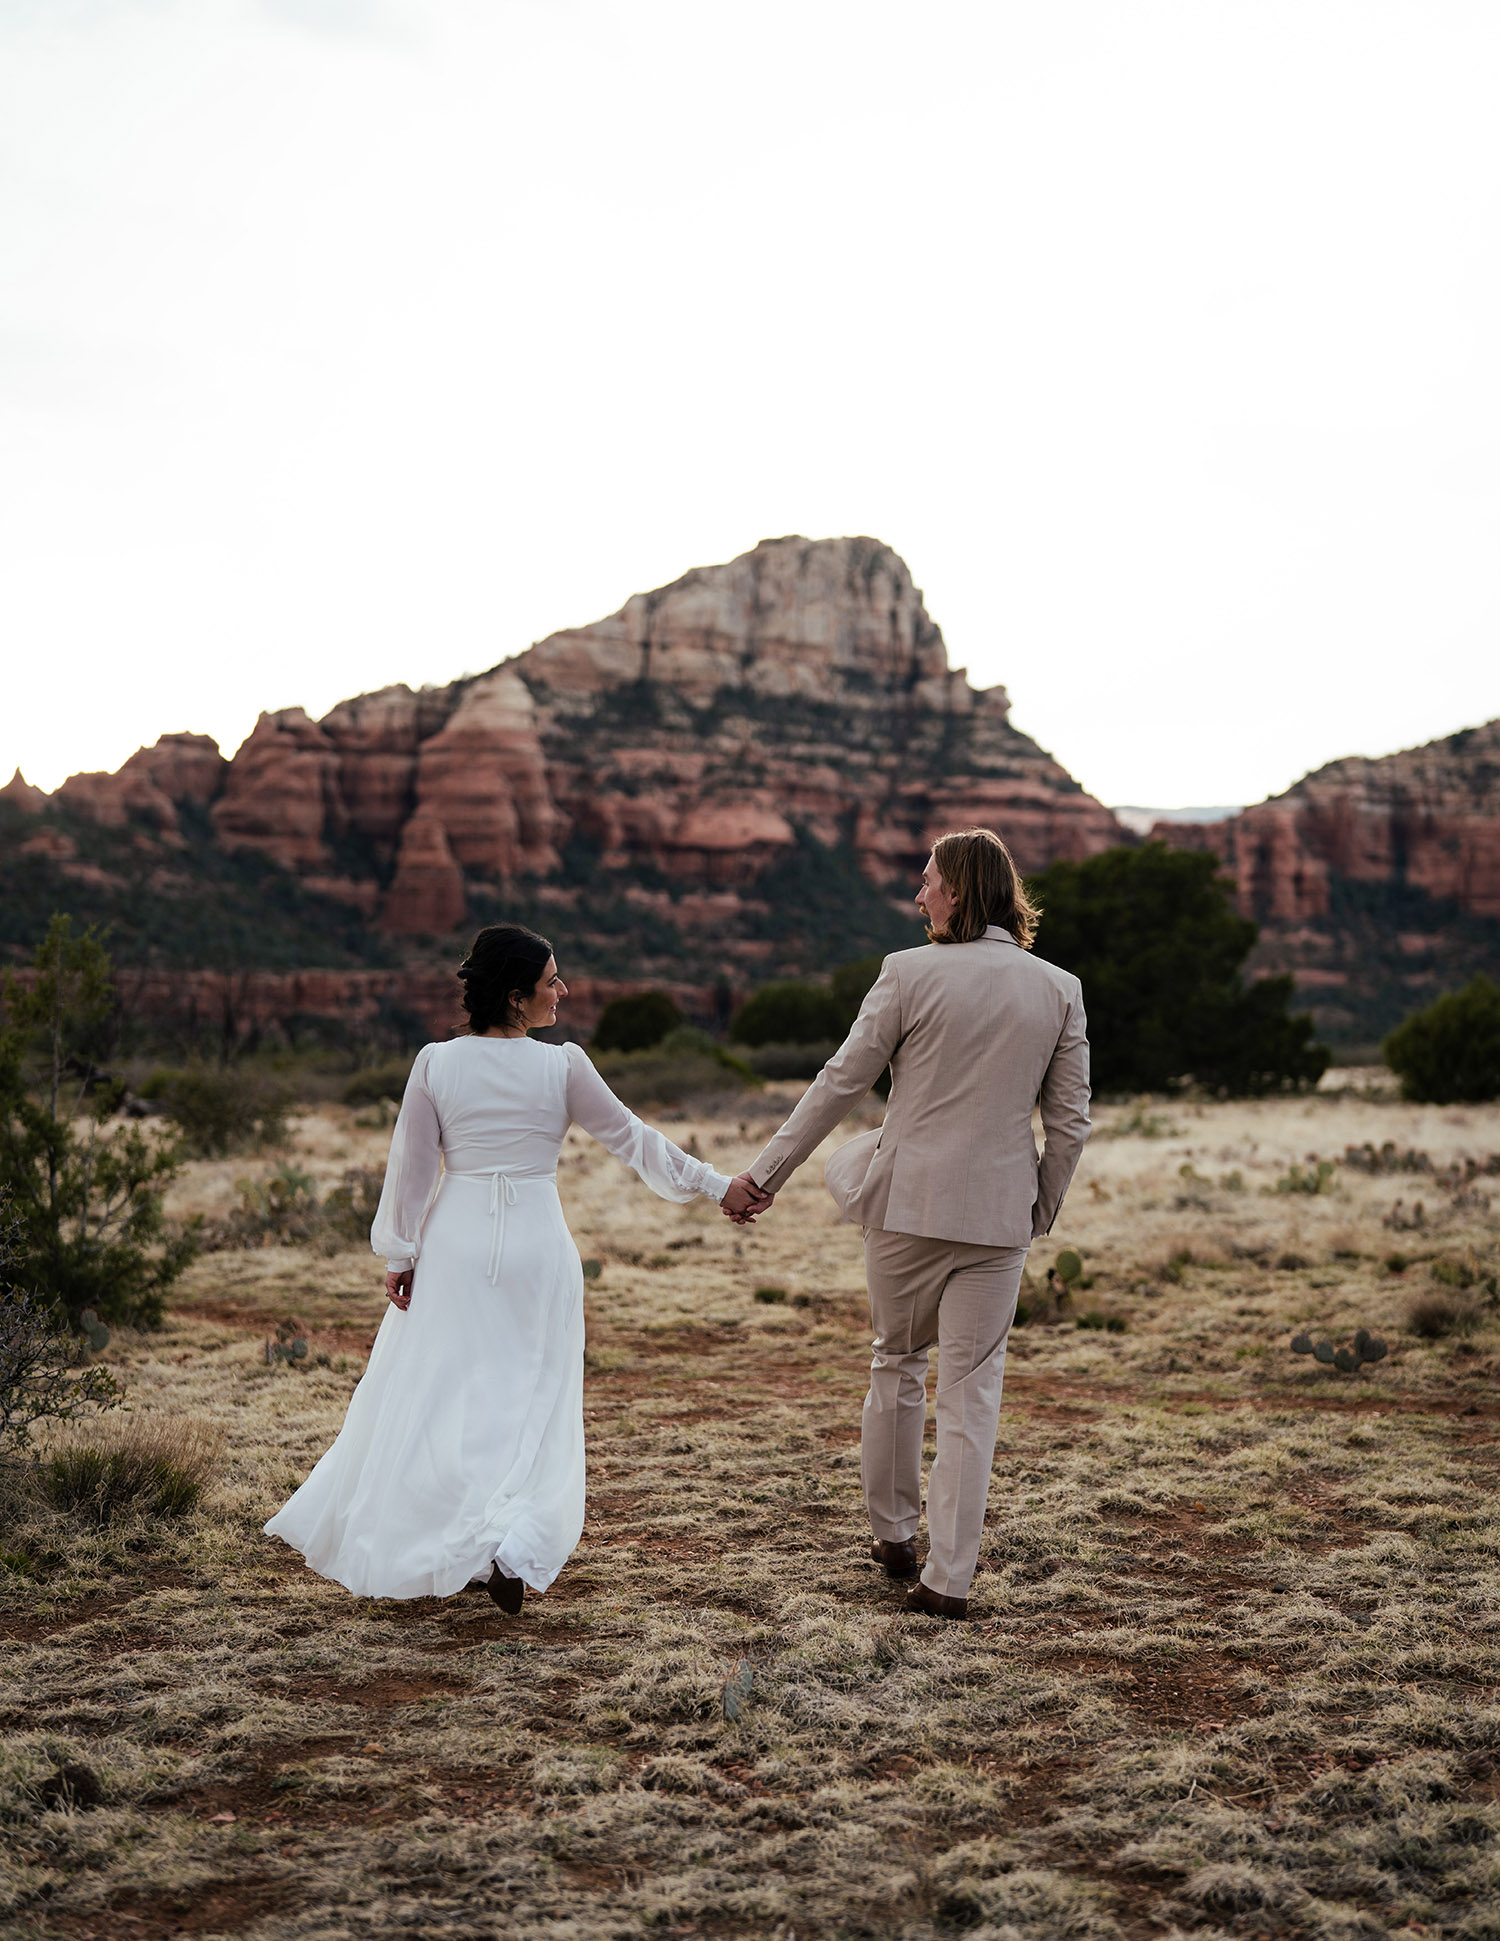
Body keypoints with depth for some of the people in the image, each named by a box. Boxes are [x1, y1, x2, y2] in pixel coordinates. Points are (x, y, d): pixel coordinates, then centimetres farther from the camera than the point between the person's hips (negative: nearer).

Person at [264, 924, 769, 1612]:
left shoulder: (435, 1064, -5)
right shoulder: (562, 1066, -9)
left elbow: (412, 1167, 0)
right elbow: (632, 1138, -1)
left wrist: (401, 1255, 10)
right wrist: (717, 1187, 10)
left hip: (455, 1246, 2)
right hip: (535, 1245, -2)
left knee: (437, 1395, 14)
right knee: (528, 1400, 8)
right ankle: (512, 1546, -9)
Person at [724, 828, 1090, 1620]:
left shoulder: (909, 973, -8)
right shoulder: (1059, 990, 0)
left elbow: (841, 1082, -5)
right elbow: (1069, 1122, 2)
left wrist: (766, 1171, 3)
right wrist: (1042, 1209, 16)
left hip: (908, 1201, -1)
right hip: (998, 1213, 1)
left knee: (897, 1360, 20)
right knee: (970, 1389, 7)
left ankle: (893, 1532, 32)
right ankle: (949, 1576, 8)